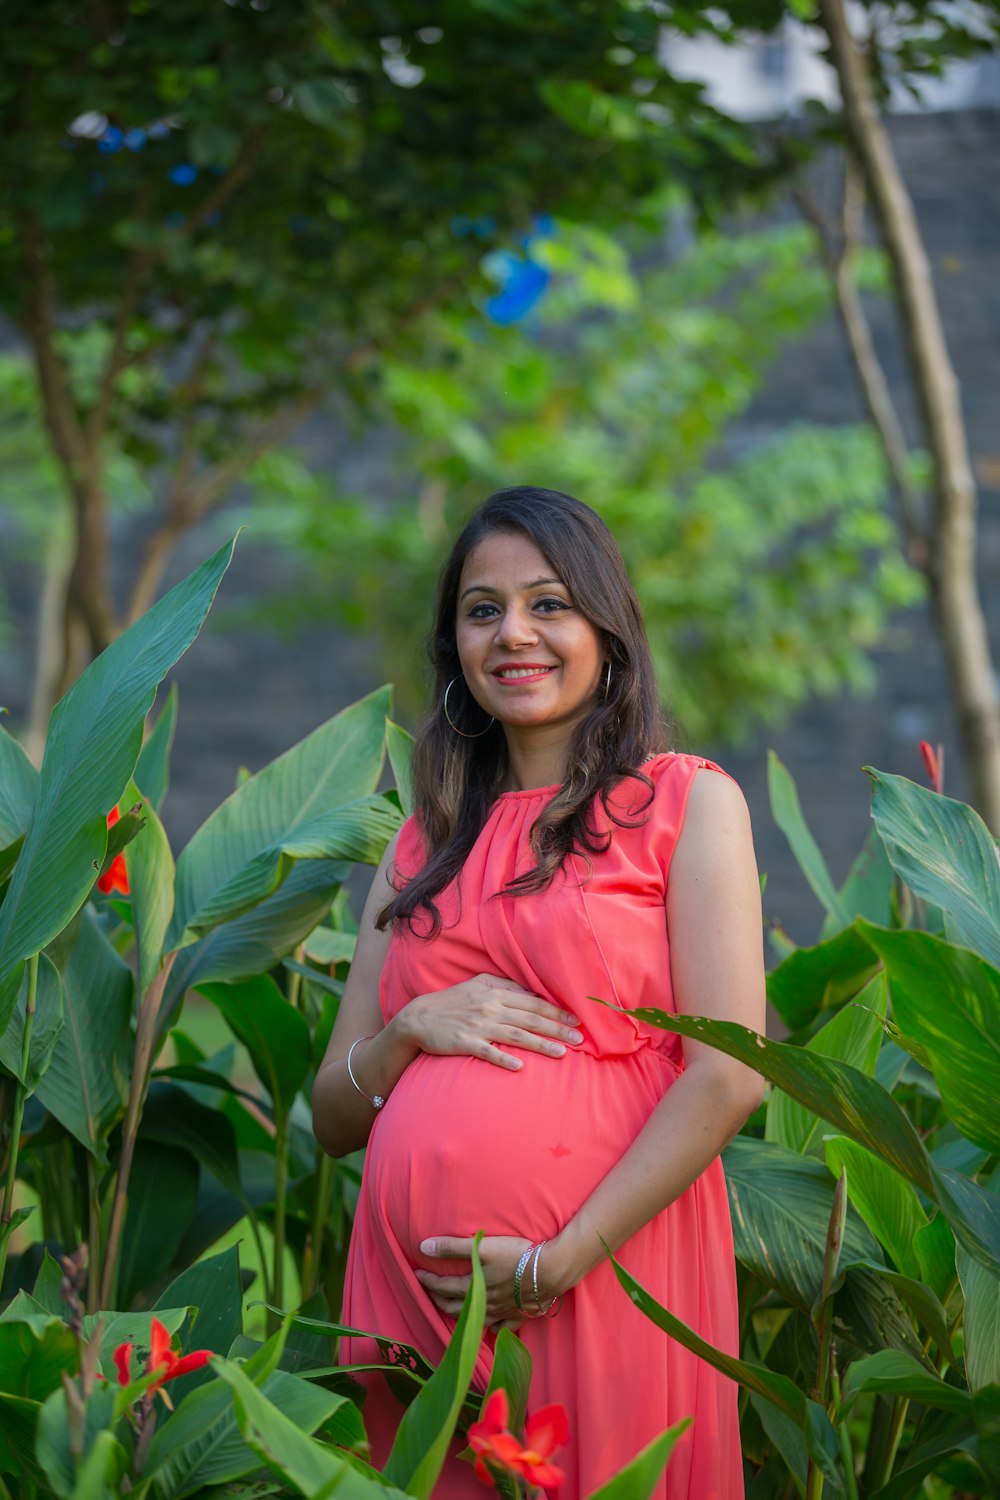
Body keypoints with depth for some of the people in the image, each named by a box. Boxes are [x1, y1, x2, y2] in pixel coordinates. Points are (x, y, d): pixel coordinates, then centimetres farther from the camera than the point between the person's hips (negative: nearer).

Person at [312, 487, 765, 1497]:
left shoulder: (686, 802, 3)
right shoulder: (424, 847, 16)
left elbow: (729, 1074, -8)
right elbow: (332, 1119, 15)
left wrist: (557, 1262, -15)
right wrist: (412, 1031, -6)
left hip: (606, 1261, -4)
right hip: (416, 1279, 4)